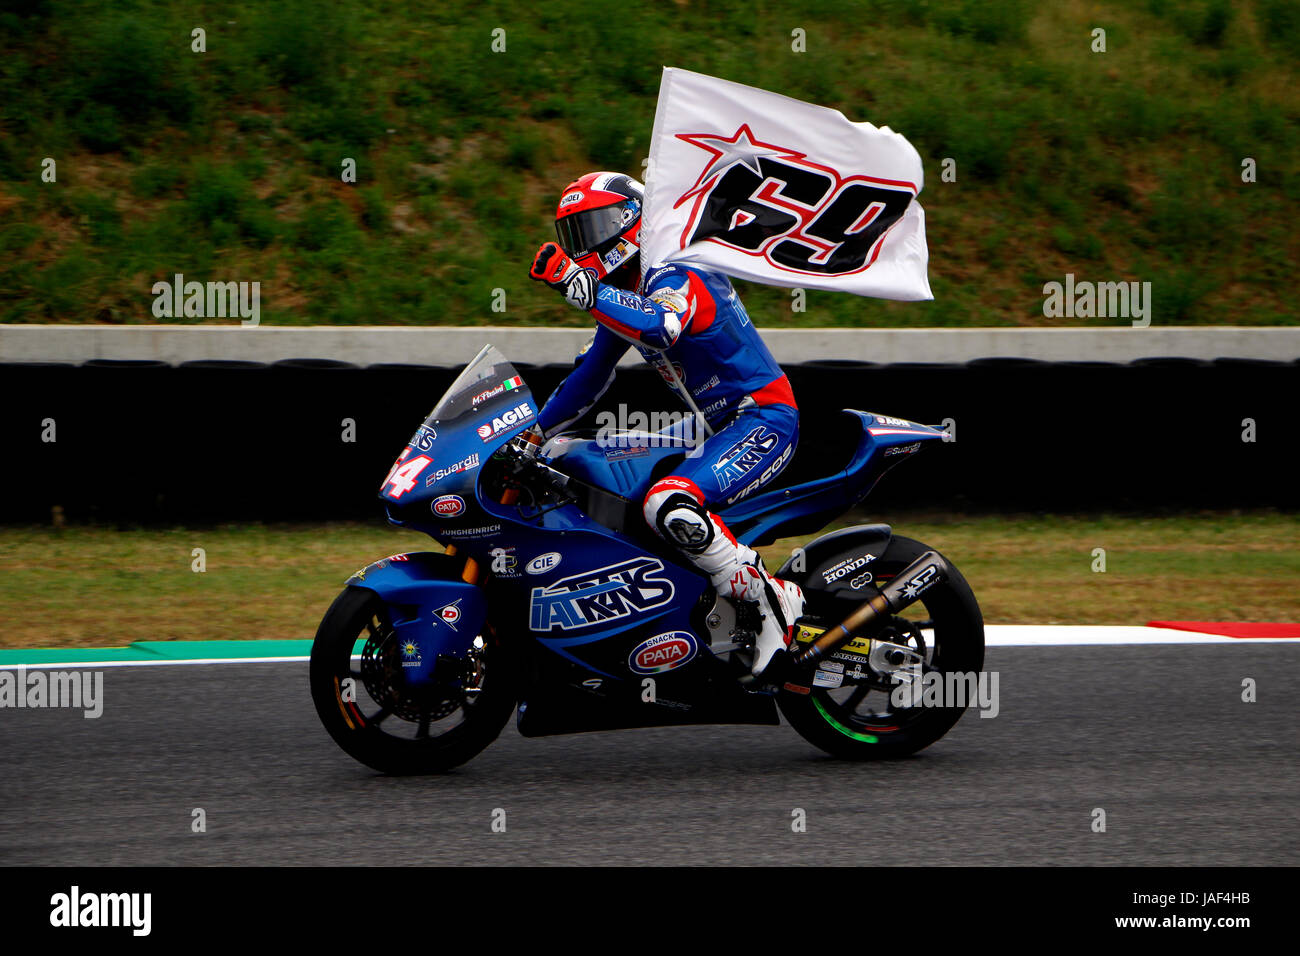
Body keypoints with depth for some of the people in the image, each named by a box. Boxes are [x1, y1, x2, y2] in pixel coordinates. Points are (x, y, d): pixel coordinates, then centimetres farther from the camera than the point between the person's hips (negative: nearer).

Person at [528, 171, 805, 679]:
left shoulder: (675, 275, -17)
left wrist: (577, 285, -44)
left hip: (764, 419, -11)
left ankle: (771, 603, -22)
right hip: (721, 428, 11)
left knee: (671, 505, -33)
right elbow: (589, 376, 25)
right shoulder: (619, 293, 14)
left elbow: (659, 326, -42)